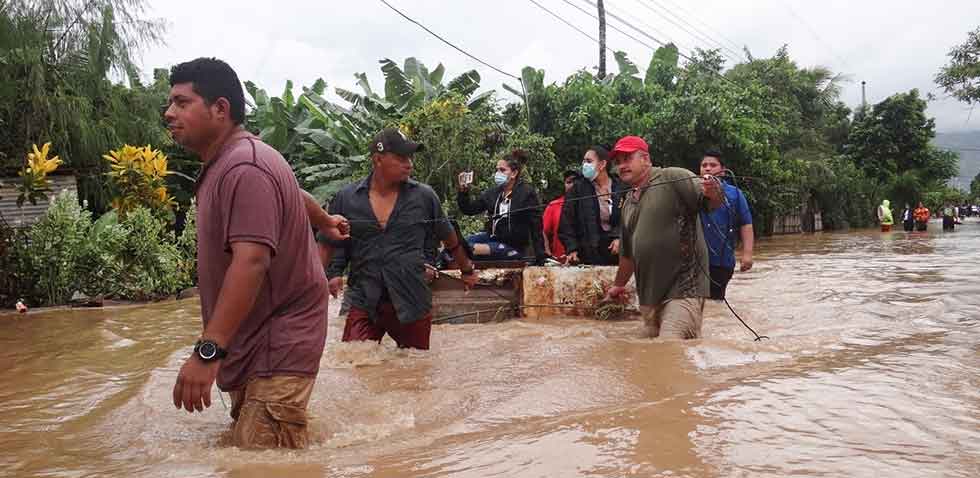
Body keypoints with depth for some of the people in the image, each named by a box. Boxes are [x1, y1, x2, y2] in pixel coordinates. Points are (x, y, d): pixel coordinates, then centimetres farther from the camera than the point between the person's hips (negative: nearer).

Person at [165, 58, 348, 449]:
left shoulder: (244, 168, -20)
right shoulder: (226, 163, 14)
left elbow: (251, 262, -30)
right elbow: (292, 193, 31)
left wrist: (208, 351, -34)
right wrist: (325, 222, 51)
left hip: (277, 347, -11)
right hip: (254, 344, 11)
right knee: (245, 441, 11)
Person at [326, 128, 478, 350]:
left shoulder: (424, 196, 1)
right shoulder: (346, 199, 0)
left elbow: (449, 238, 14)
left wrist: (467, 270, 24)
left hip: (412, 303, 1)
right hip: (363, 304, -1)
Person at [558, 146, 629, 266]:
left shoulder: (621, 188, 3)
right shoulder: (577, 188, 3)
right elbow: (566, 222, 0)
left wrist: (619, 238, -11)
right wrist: (572, 249, -9)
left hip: (615, 253, 1)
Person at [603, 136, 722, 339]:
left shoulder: (673, 178, -3)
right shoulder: (628, 202, 19)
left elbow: (710, 202, -17)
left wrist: (713, 193, -38)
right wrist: (619, 285, 35)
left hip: (683, 289, -7)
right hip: (649, 295, 7)